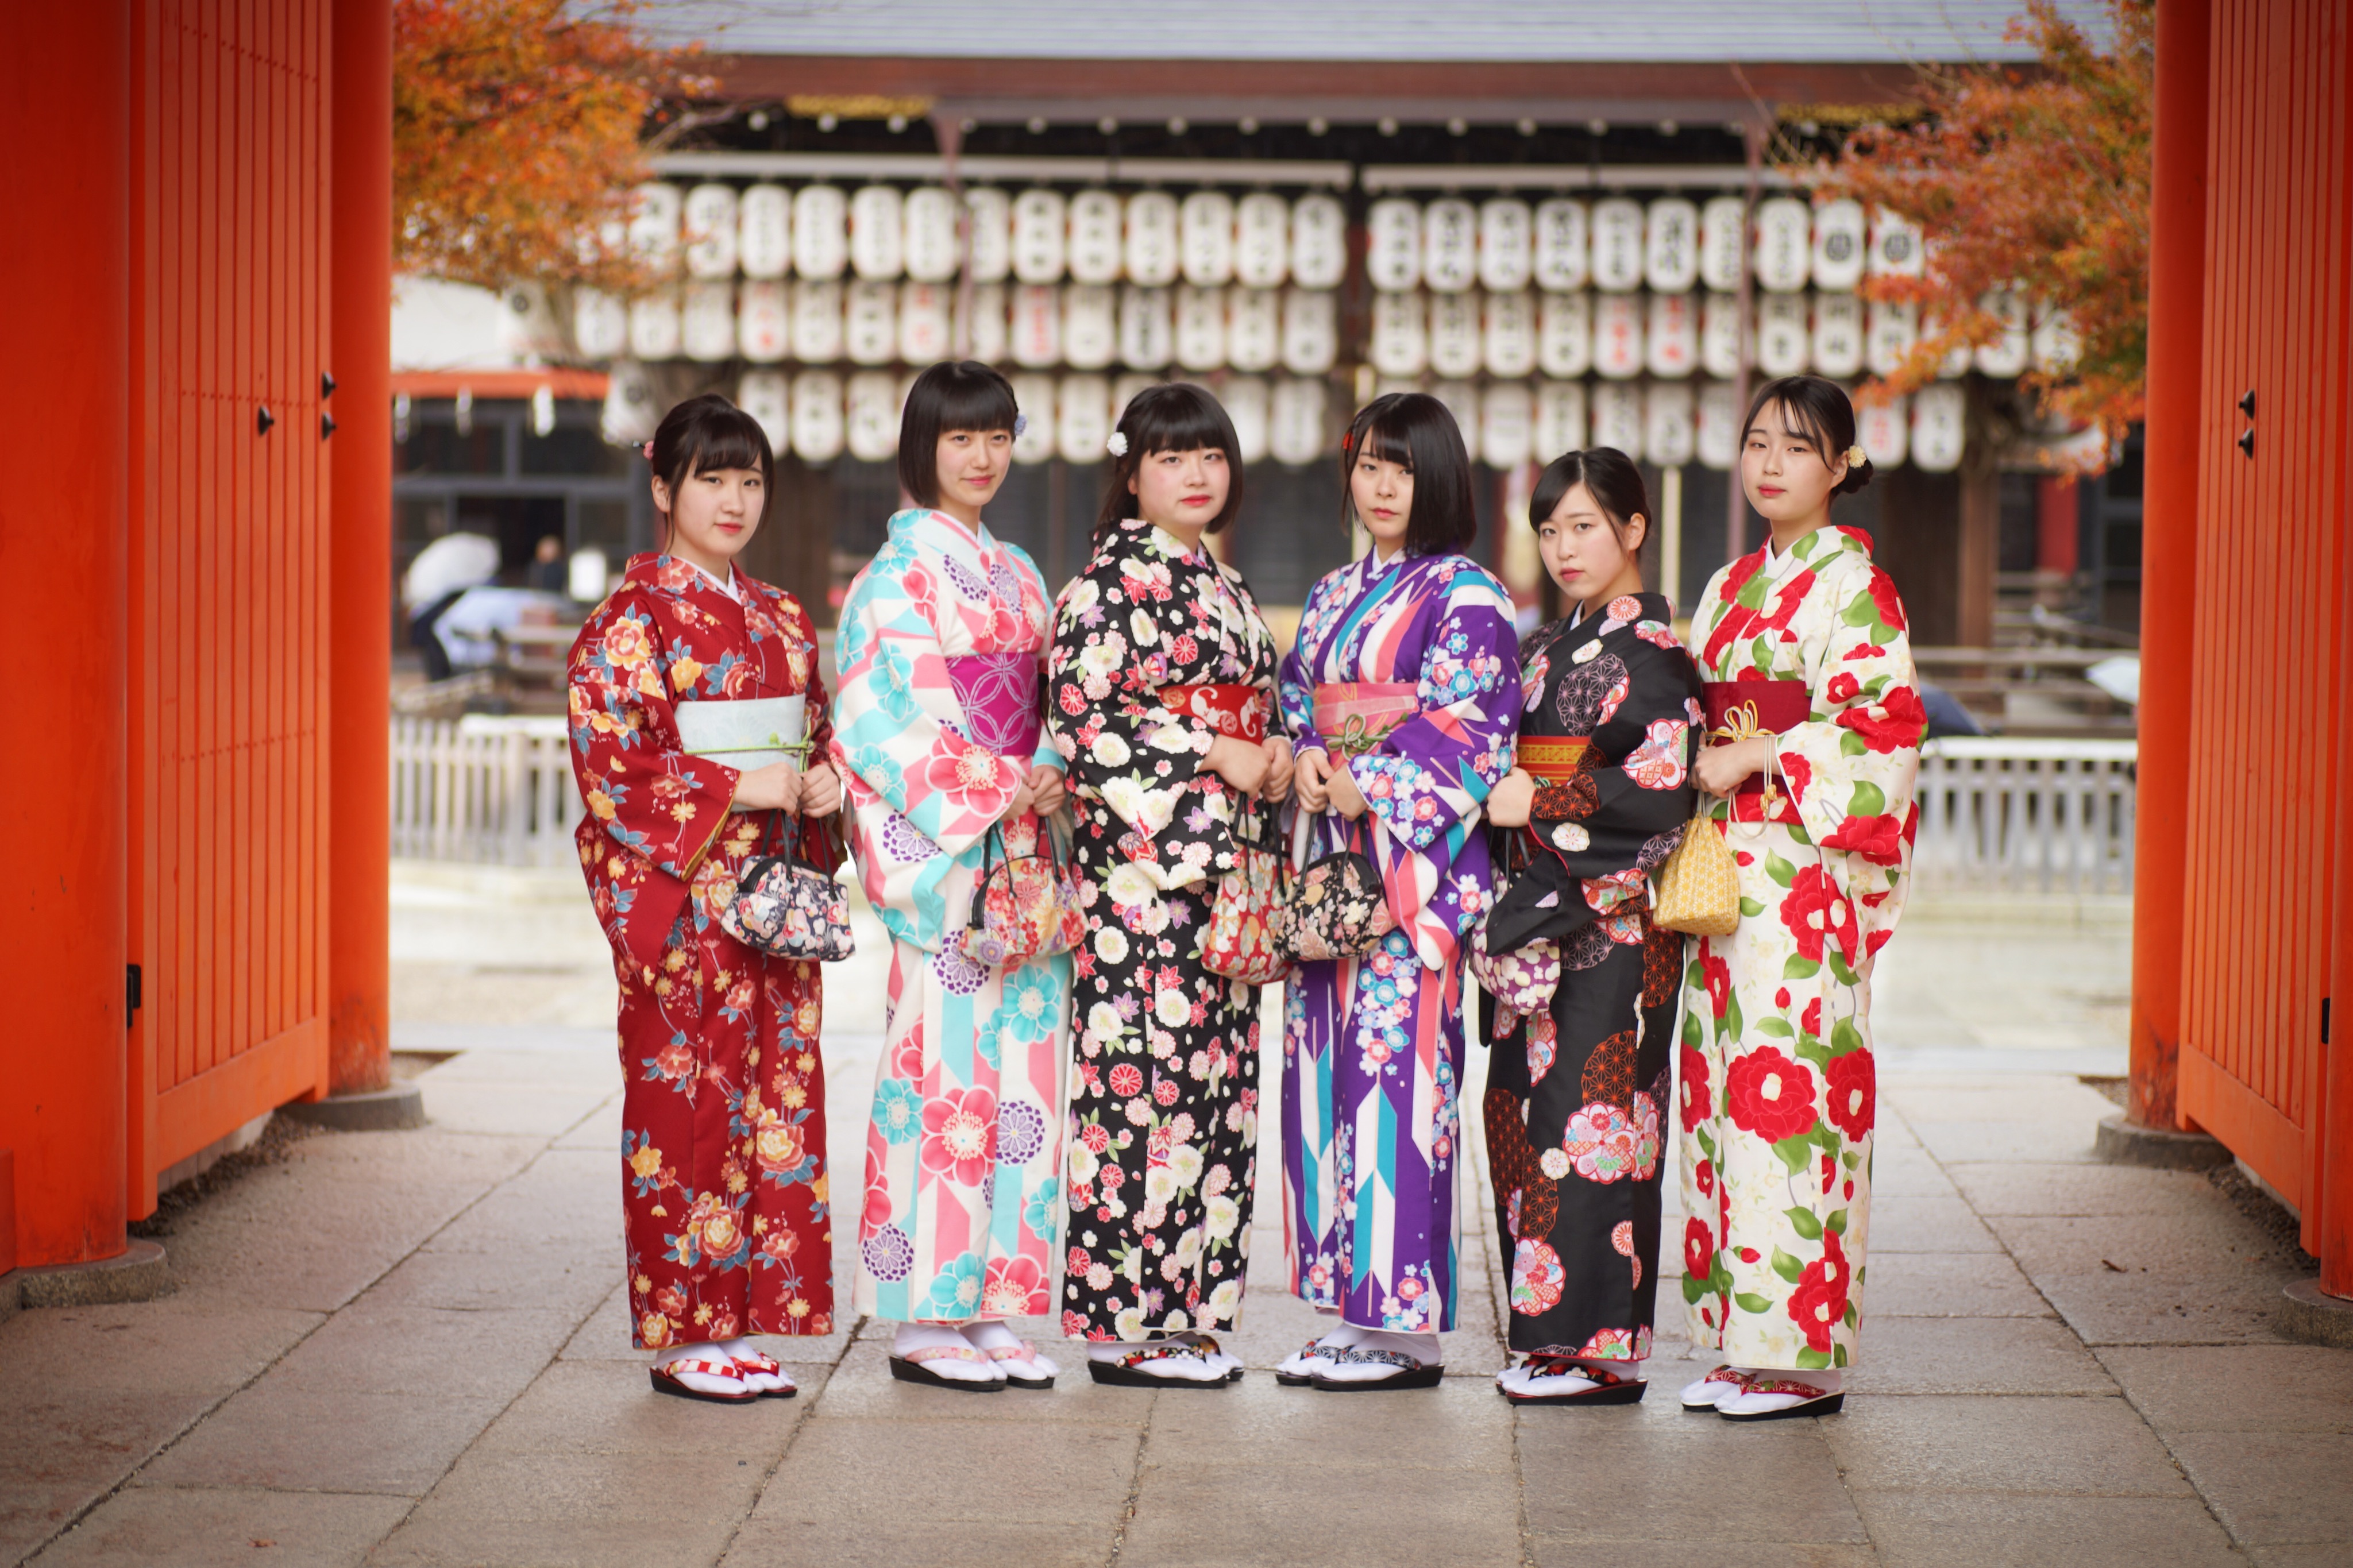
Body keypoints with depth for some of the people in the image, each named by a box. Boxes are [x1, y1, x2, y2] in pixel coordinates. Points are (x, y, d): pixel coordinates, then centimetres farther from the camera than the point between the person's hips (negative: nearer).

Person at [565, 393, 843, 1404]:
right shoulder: (633, 618, -6)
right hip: (677, 898, -7)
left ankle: (741, 1324, 13)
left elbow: (817, 733, 23)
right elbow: (605, 759, -13)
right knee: (687, 1101, -5)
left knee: (777, 1093, 5)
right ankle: (683, 1336, 3)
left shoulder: (781, 619, 15)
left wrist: (824, 780, 0)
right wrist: (735, 791, -17)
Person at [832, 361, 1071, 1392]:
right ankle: (926, 1317, -1)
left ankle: (992, 1306, 11)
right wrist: (998, 786, -17)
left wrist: (1053, 778, -1)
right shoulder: (899, 574, -5)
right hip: (940, 852, -7)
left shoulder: (1018, 576, 18)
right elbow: (880, 727, -13)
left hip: (1023, 844, 7)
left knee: (1020, 1067, 5)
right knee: (943, 1069, -7)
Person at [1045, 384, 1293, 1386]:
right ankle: (1126, 1325, -4)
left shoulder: (1223, 587, 19)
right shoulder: (1111, 579, -6)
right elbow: (1080, 718, -14)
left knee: (1215, 1078, 6)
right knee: (1145, 1073, -9)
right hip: (1139, 860, -8)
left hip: (1219, 861, 8)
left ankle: (1186, 1311, 11)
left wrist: (1271, 761, 4)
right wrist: (1214, 754, -13)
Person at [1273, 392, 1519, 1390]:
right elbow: (1294, 702, 20)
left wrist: (1368, 790, -14)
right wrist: (1305, 758, -1)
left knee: (1397, 1072, -10)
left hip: (1416, 859, -7)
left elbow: (1469, 737, -11)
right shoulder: (1331, 597, 18)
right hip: (1331, 856, 7)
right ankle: (1351, 1308, 11)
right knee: (1327, 1073, 5)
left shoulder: (1466, 598, -4)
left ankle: (1405, 1324, -5)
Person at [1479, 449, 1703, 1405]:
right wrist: (1499, 797, 5)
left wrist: (1542, 801, -15)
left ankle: (1603, 1345, -6)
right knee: (1525, 1111, 5)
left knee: (1592, 1117, -10)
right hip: (1540, 912, 8)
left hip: (1617, 916, -8)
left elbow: (1665, 789, -16)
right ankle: (1547, 1334, 12)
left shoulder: (1655, 652, -7)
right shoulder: (1544, 651, 17)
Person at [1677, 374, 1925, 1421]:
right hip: (1727, 869, 8)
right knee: (1726, 1085, 6)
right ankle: (1740, 1341, 11)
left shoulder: (1850, 583, -5)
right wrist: (1697, 757, 3)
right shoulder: (1731, 587, 18)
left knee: (1786, 1086, -9)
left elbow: (1883, 720, -15)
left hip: (1804, 869, -8)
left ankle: (1804, 1357, -5)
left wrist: (1752, 760, -14)